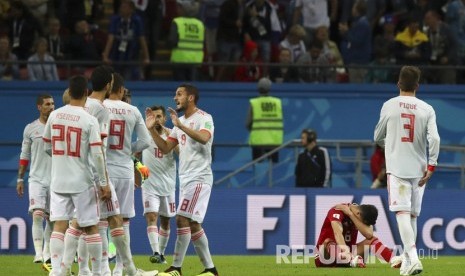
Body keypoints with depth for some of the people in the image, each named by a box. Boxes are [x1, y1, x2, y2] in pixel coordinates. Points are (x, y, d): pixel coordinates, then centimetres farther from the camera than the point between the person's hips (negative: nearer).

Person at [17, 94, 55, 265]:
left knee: (51, 218, 6)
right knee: (37, 214, -14)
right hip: (37, 179, -1)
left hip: (56, 179, 1)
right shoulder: (30, 129, 3)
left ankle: (47, 253, 16)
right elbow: (24, 156, 9)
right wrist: (20, 179, 6)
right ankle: (38, 252, -17)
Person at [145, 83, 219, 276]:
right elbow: (165, 148, 17)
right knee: (193, 224, 10)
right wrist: (151, 129, 7)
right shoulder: (180, 122, 18)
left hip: (199, 178, -9)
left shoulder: (203, 118, -9)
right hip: (185, 179, 9)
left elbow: (203, 138, -30)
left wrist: (181, 126, -37)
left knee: (182, 219, -15)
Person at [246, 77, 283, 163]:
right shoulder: (278, 102, 1)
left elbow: (248, 124, -4)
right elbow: (281, 123, 3)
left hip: (258, 140, -2)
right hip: (275, 141, 2)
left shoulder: (254, 103, -6)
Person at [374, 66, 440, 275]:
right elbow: (434, 138, -9)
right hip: (419, 169, 3)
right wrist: (431, 166, -7)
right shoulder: (427, 109, 3)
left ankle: (413, 258, -28)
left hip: (397, 168, -3)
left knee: (402, 213, -11)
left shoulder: (389, 106, 1)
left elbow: (378, 138, 10)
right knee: (413, 215, 14)